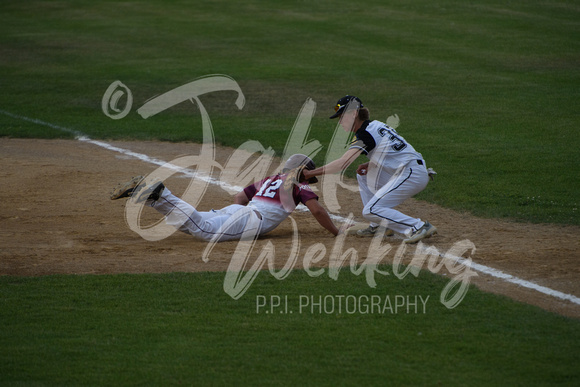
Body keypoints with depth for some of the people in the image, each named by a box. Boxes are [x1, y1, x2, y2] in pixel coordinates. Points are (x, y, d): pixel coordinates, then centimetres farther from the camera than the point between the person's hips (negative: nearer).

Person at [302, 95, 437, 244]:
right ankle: (378, 226, 19)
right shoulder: (376, 125, 16)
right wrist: (369, 164, 9)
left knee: (370, 211, -10)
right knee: (363, 175, 22)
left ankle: (420, 227, -13)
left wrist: (310, 173, -12)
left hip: (412, 174, -10)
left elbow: (342, 164, -18)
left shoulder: (365, 134, -12)